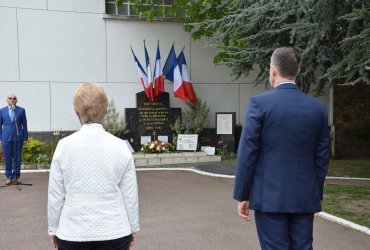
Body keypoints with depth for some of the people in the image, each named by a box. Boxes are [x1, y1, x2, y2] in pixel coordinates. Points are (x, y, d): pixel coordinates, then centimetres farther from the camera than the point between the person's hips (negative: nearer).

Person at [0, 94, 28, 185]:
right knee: (7, 158, 3)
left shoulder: (21, 110, 4)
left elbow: (24, 125, 5)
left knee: (17, 158, 3)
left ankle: (16, 176, 14)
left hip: (18, 137, 0)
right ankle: (9, 177, 12)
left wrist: (25, 138, 2)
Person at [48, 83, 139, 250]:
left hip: (73, 233, 0)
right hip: (114, 232, 0)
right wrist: (133, 227, 12)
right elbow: (130, 194, -2)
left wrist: (54, 228, 12)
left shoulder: (64, 146, -7)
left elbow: (55, 195, -2)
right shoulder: (120, 147, -6)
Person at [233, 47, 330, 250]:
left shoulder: (260, 103, -9)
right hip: (305, 197, 4)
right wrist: (316, 195, 17)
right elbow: (322, 158, 7)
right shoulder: (318, 107, 3)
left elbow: (247, 153, -10)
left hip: (270, 196, -4)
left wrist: (242, 195, -2)